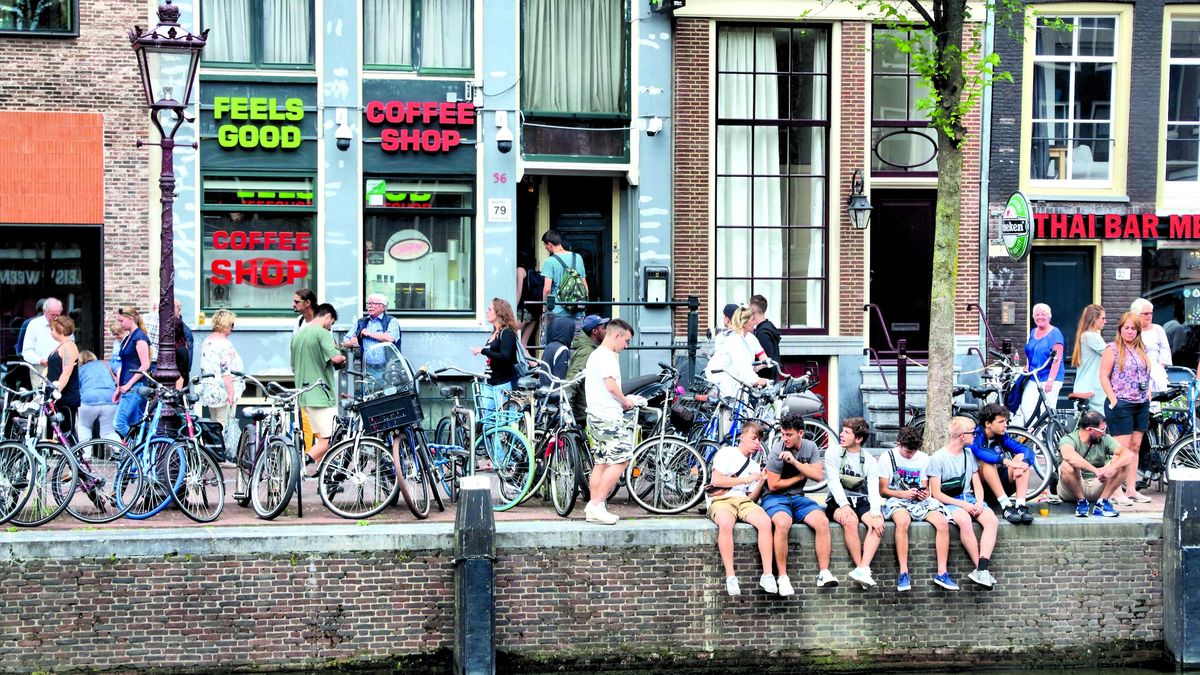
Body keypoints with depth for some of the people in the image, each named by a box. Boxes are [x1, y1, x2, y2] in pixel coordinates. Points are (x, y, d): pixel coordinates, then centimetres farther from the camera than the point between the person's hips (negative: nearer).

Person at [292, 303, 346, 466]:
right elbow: (335, 358, -25)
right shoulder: (323, 333, -11)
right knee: (330, 439, -9)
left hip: (305, 394, 9)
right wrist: (342, 358, -4)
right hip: (322, 394, -9)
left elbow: (293, 367, 23)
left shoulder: (297, 335, 15)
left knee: (322, 437, 15)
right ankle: (303, 462, -22)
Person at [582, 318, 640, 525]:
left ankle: (593, 508, 10)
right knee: (620, 460, -10)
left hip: (595, 415, 11)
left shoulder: (595, 355, 21)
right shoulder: (607, 356, -11)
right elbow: (611, 385, -21)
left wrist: (623, 400, 20)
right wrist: (625, 401, -4)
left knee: (601, 462, 11)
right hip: (608, 416, -11)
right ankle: (597, 505, -12)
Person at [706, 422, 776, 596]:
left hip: (744, 501, 5)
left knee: (765, 522, -29)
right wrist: (746, 479, -4)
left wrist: (761, 481, 2)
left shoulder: (754, 466, 25)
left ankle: (767, 575, -30)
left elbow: (752, 498, 18)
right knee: (726, 524, -40)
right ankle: (730, 577, -39)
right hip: (721, 499, -5)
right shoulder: (727, 453, 8)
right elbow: (716, 480, -7)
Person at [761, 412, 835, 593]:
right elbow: (773, 485, -11)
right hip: (775, 497, -4)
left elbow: (818, 475, -7)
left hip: (798, 497, 4)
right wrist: (801, 476, -3)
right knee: (783, 523, -37)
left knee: (822, 522, -24)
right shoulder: (777, 450, -11)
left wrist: (795, 462, -18)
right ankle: (782, 577, -29)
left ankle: (824, 573, -19)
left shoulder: (810, 447, 3)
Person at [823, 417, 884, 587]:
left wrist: (875, 514, -25)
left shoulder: (869, 461, 6)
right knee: (850, 520, -36)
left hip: (861, 501, 2)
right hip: (839, 501, -2)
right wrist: (844, 506, -28)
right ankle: (862, 569, -29)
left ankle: (862, 571, -40)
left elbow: (874, 490, -7)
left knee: (878, 522, -29)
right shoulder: (833, 454, 2)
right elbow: (834, 482, -10)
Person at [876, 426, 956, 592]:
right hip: (895, 500, -4)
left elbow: (925, 487, 15)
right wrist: (904, 494, -16)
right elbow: (882, 490, -2)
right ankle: (903, 572, -34)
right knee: (903, 521, -39)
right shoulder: (887, 457, 0)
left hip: (919, 501, 4)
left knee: (943, 523, -25)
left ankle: (942, 572, -20)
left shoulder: (924, 458, 11)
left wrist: (925, 493, -9)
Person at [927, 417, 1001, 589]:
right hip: (949, 502, -6)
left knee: (992, 521, -25)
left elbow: (977, 484, 15)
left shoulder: (969, 455, 14)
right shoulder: (938, 458, -5)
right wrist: (962, 505, -17)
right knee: (965, 521, -37)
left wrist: (979, 503, -6)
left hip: (969, 499, 6)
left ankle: (981, 569, -35)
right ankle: (980, 568, -29)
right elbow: (936, 493, -8)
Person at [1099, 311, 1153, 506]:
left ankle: (1131, 489, 13)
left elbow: (1146, 374, 21)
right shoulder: (1113, 349, -5)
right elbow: (1104, 377, -8)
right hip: (1121, 404, -6)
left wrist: (1148, 395, 10)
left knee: (1135, 446, 8)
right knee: (1122, 448, -8)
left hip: (1141, 404, 6)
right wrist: (1113, 400, -14)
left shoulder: (1142, 350, 14)